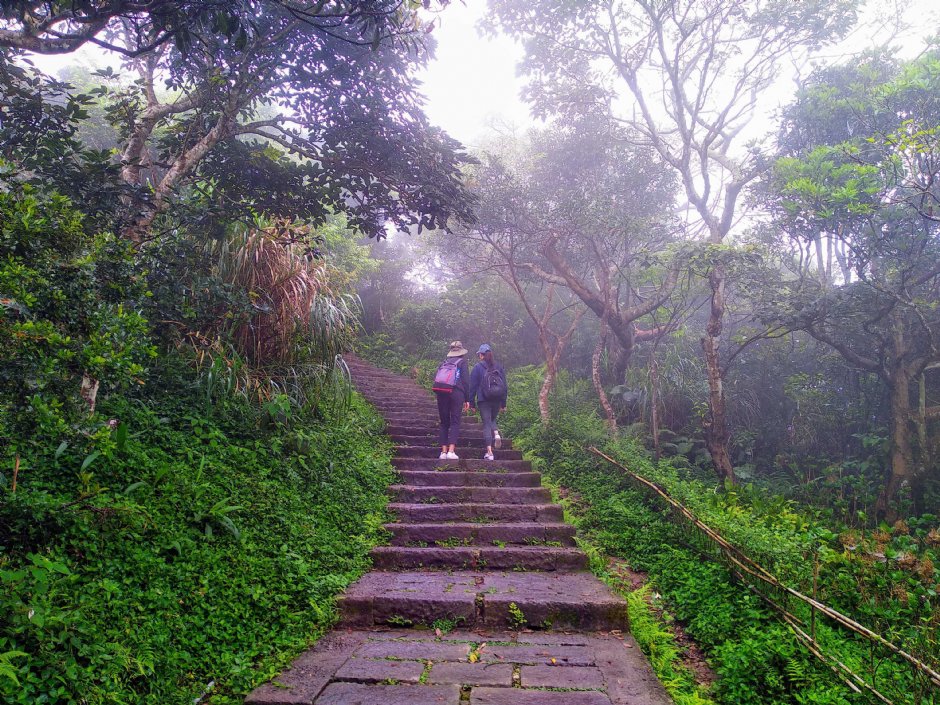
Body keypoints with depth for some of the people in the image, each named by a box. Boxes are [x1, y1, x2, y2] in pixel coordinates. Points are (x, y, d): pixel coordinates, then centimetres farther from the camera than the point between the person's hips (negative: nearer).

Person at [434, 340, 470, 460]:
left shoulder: (443, 363, 19)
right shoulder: (462, 362, 7)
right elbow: (466, 381, 0)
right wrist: (467, 399, 2)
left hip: (441, 393, 4)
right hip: (457, 393, -4)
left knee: (444, 423, 8)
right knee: (455, 422, -3)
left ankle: (443, 451, 2)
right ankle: (451, 451, -14)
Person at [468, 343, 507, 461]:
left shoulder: (477, 367, -1)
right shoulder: (499, 367, 9)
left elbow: (473, 386, -2)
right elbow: (504, 385, 11)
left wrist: (472, 402, 4)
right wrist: (503, 403, 16)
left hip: (483, 400, -3)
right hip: (497, 400, 3)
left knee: (486, 424, 0)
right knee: (492, 420, 23)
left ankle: (489, 452, -6)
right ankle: (496, 434, -9)